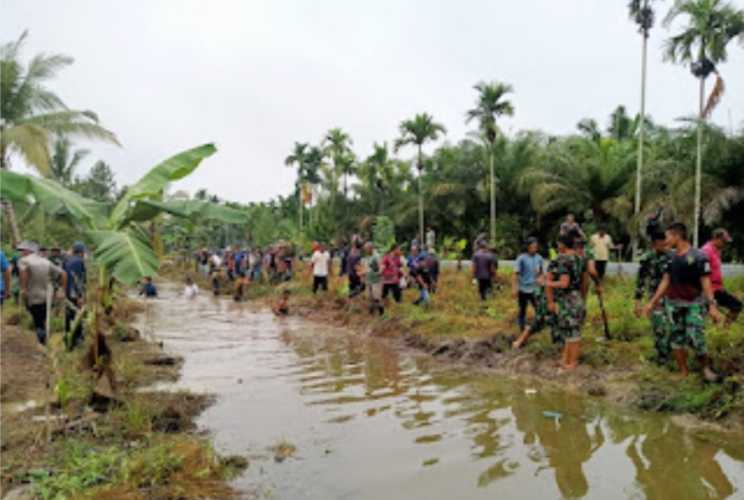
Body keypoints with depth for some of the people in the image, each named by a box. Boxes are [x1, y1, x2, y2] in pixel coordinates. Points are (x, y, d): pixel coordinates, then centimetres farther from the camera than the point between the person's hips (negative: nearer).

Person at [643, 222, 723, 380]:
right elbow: (665, 282, 10)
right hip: (674, 304, 6)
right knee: (677, 339, 6)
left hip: (694, 305, -6)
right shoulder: (671, 258, 6)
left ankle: (706, 368, 17)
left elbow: (705, 282, -14)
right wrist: (652, 303, 9)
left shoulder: (698, 257, -11)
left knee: (695, 339, -9)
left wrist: (712, 306, -22)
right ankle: (683, 373, 17)